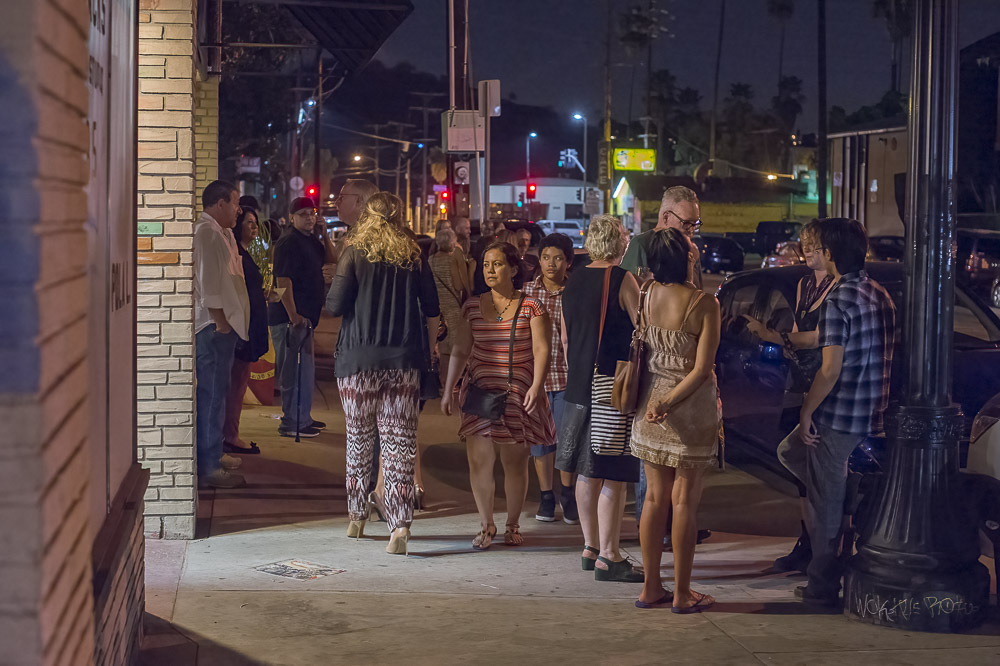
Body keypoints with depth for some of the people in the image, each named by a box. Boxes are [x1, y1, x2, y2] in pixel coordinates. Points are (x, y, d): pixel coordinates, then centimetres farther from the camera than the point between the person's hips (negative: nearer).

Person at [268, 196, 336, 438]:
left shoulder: (311, 241, 15)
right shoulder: (288, 243, -14)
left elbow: (332, 258, 20)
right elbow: (283, 281, -20)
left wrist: (324, 235, 5)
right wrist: (293, 315, -23)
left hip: (304, 316, 10)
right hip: (290, 318, -10)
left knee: (305, 369, 18)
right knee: (295, 371, -9)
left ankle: (303, 418, 28)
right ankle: (292, 424, -5)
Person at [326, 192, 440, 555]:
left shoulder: (355, 253, -4)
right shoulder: (413, 257, 4)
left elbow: (335, 305, -7)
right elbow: (432, 311, 6)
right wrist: (425, 348, 18)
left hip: (359, 358, -1)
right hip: (403, 361, 1)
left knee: (359, 439, 12)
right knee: (400, 443, 0)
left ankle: (357, 518, 23)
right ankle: (400, 525, -11)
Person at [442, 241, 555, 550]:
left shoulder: (530, 307, -1)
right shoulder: (473, 307, 9)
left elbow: (541, 350, -6)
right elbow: (459, 351, 13)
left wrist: (536, 386, -18)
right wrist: (449, 390, 9)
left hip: (517, 395, -2)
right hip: (480, 392, 2)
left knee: (515, 463, 3)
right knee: (479, 461, -5)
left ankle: (512, 525, 20)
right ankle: (486, 525, 8)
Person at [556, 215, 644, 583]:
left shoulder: (573, 281, 10)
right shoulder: (622, 279, -10)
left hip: (580, 384, 7)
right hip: (613, 384, -7)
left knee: (587, 472, 13)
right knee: (613, 473, -5)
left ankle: (591, 547, 22)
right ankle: (608, 556, -4)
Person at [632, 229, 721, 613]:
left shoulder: (647, 294, -2)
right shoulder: (705, 304, -15)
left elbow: (640, 349, 8)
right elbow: (702, 369, -17)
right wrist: (669, 402, -13)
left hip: (651, 402, 5)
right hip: (691, 409, -5)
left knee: (655, 497, 12)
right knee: (685, 502, 2)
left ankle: (650, 587, 18)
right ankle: (682, 593, 9)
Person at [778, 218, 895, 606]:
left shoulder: (838, 301, -18)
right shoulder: (881, 295, 9)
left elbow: (831, 369, -22)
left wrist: (807, 411, -11)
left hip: (838, 415, -9)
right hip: (871, 415, 9)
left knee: (824, 506, 2)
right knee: (789, 451, 28)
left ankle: (823, 587, 10)